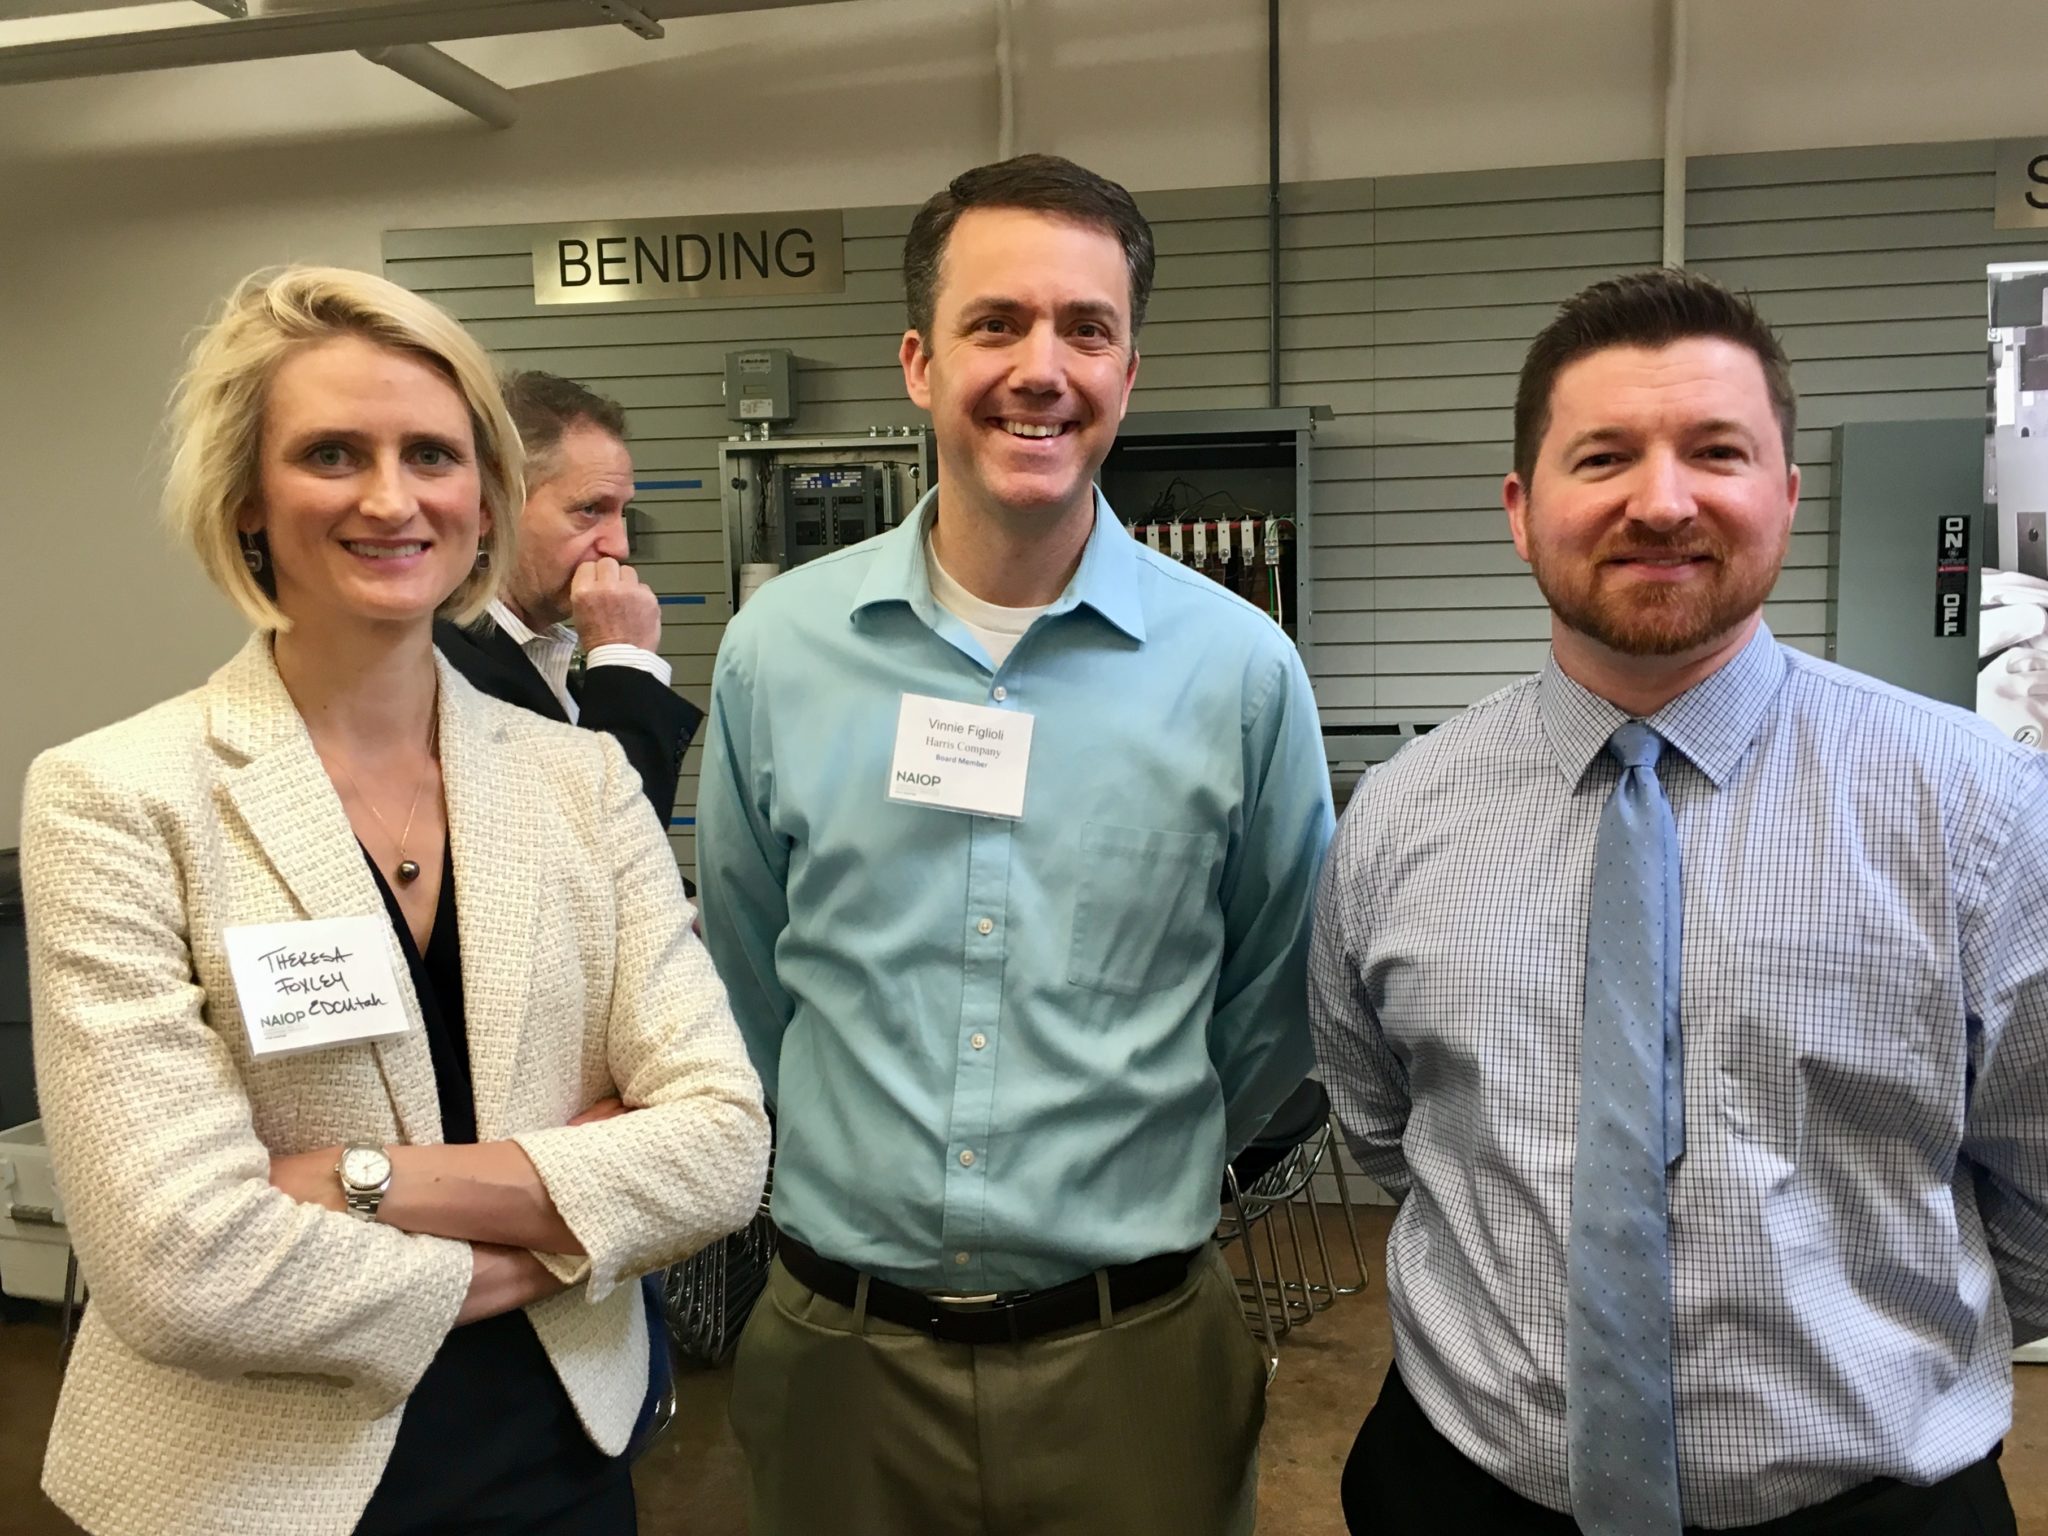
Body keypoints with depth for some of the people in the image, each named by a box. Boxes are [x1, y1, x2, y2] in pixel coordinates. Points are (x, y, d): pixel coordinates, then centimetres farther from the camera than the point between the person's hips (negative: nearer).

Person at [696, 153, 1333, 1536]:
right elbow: (747, 987, 6)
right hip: (836, 1353, 2)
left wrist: (1126, 1192, 9)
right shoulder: (776, 649, -5)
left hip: (1136, 1359, -1)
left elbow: (1273, 1008, 4)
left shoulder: (1239, 665, -8)